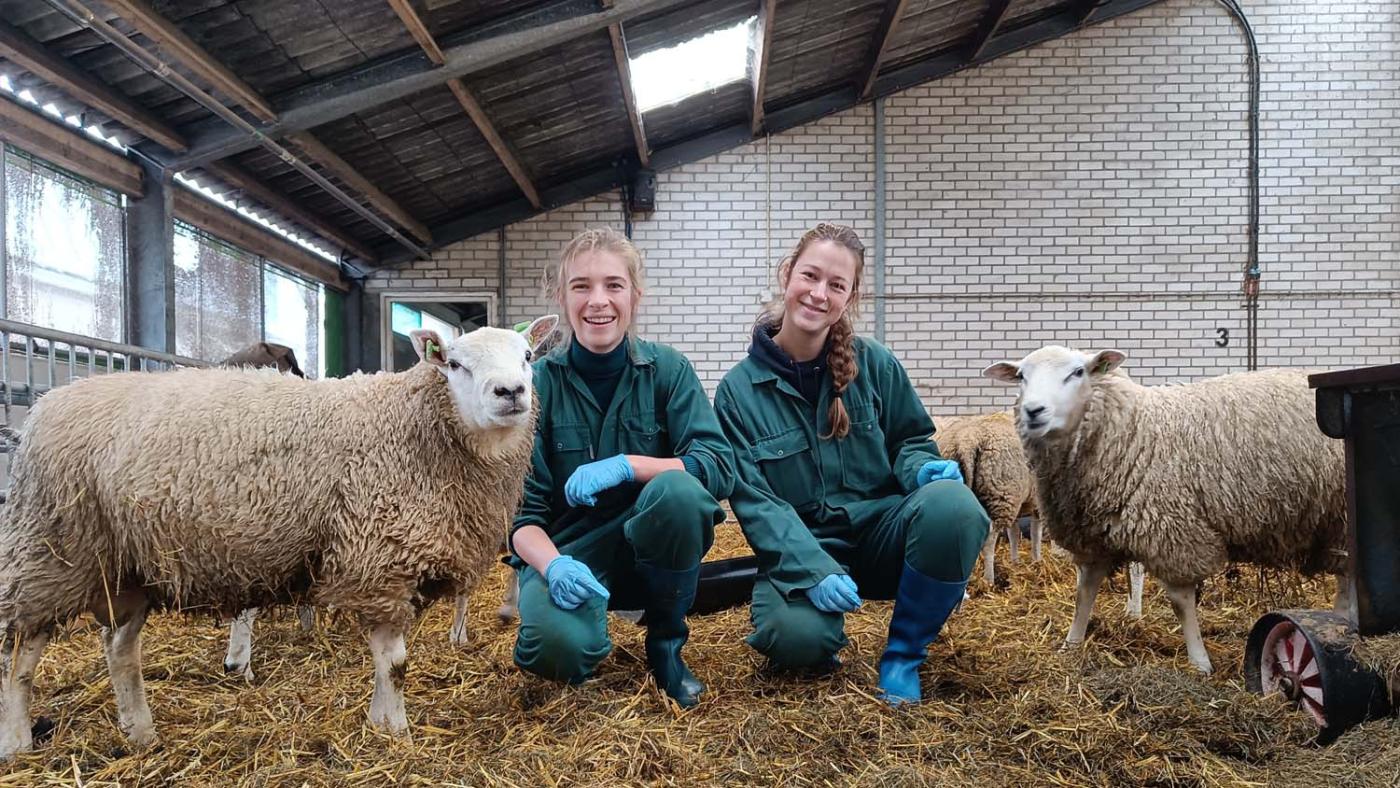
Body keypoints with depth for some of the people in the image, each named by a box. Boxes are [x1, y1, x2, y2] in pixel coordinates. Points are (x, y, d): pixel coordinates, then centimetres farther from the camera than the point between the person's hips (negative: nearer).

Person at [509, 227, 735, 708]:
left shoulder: (668, 370, -6)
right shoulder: (537, 383, -7)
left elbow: (719, 468, -15)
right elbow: (521, 512, -8)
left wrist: (627, 465, -28)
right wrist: (552, 565, -29)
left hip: (652, 553, 2)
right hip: (565, 550, -1)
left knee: (678, 488, -32)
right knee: (557, 646, -34)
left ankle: (666, 643, -7)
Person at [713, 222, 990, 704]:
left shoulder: (875, 365, 0)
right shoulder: (739, 390, -4)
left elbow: (909, 441, 11)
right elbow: (754, 501, -9)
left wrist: (922, 468, -15)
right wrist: (814, 572, -23)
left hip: (882, 531, 2)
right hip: (800, 547, -2)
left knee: (953, 506, -31)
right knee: (797, 636, -35)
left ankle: (903, 653, -7)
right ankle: (825, 633, 7)